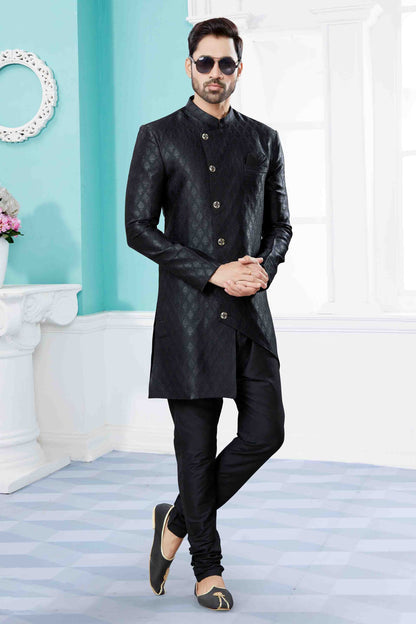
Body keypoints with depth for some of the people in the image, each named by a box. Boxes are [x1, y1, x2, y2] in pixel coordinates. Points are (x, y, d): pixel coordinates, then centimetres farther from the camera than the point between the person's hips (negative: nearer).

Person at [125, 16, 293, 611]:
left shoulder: (265, 140, 13)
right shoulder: (158, 137, 2)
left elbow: (280, 223, 16)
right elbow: (138, 228, -4)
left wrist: (264, 267, -6)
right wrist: (215, 273, -12)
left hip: (251, 314, 4)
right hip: (189, 315, -3)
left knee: (266, 432, 0)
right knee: (196, 444, 2)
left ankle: (177, 520, 23)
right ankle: (207, 567, 20)